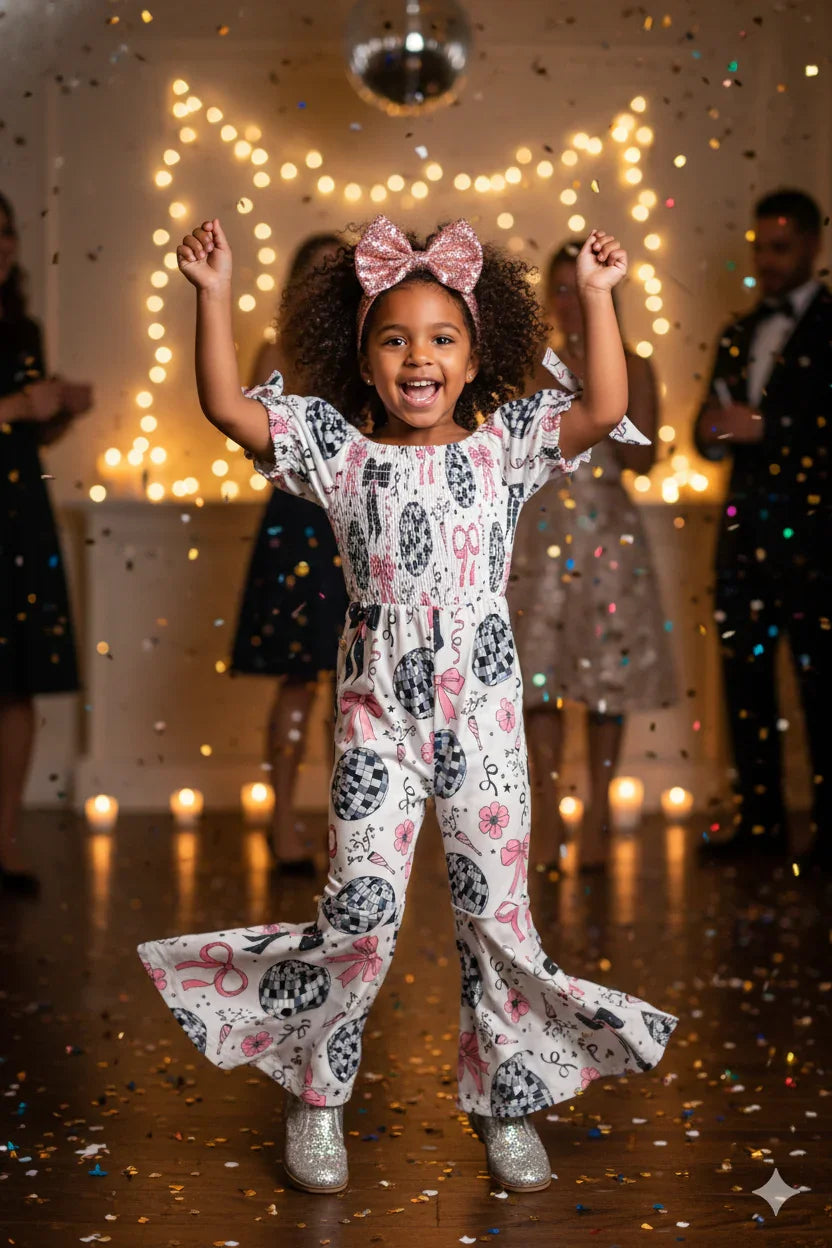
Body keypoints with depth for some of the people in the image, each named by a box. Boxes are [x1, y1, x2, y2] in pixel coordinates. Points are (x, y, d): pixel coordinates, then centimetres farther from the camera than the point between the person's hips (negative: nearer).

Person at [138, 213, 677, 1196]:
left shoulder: (506, 443, 2)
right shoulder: (339, 447, 1)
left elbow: (605, 409, -11)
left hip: (481, 706, 1)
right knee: (363, 906, -5)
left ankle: (506, 1094, 26)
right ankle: (315, 1095, 16)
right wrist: (213, 295, -13)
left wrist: (596, 295, -16)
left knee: (496, 903, 8)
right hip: (377, 709, -1)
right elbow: (227, 408, -6)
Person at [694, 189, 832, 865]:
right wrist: (715, 433, -1)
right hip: (746, 526, 7)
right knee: (745, 674, 8)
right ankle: (761, 817, 16)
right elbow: (713, 432, 21)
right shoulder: (739, 336, 19)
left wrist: (764, 428, -17)